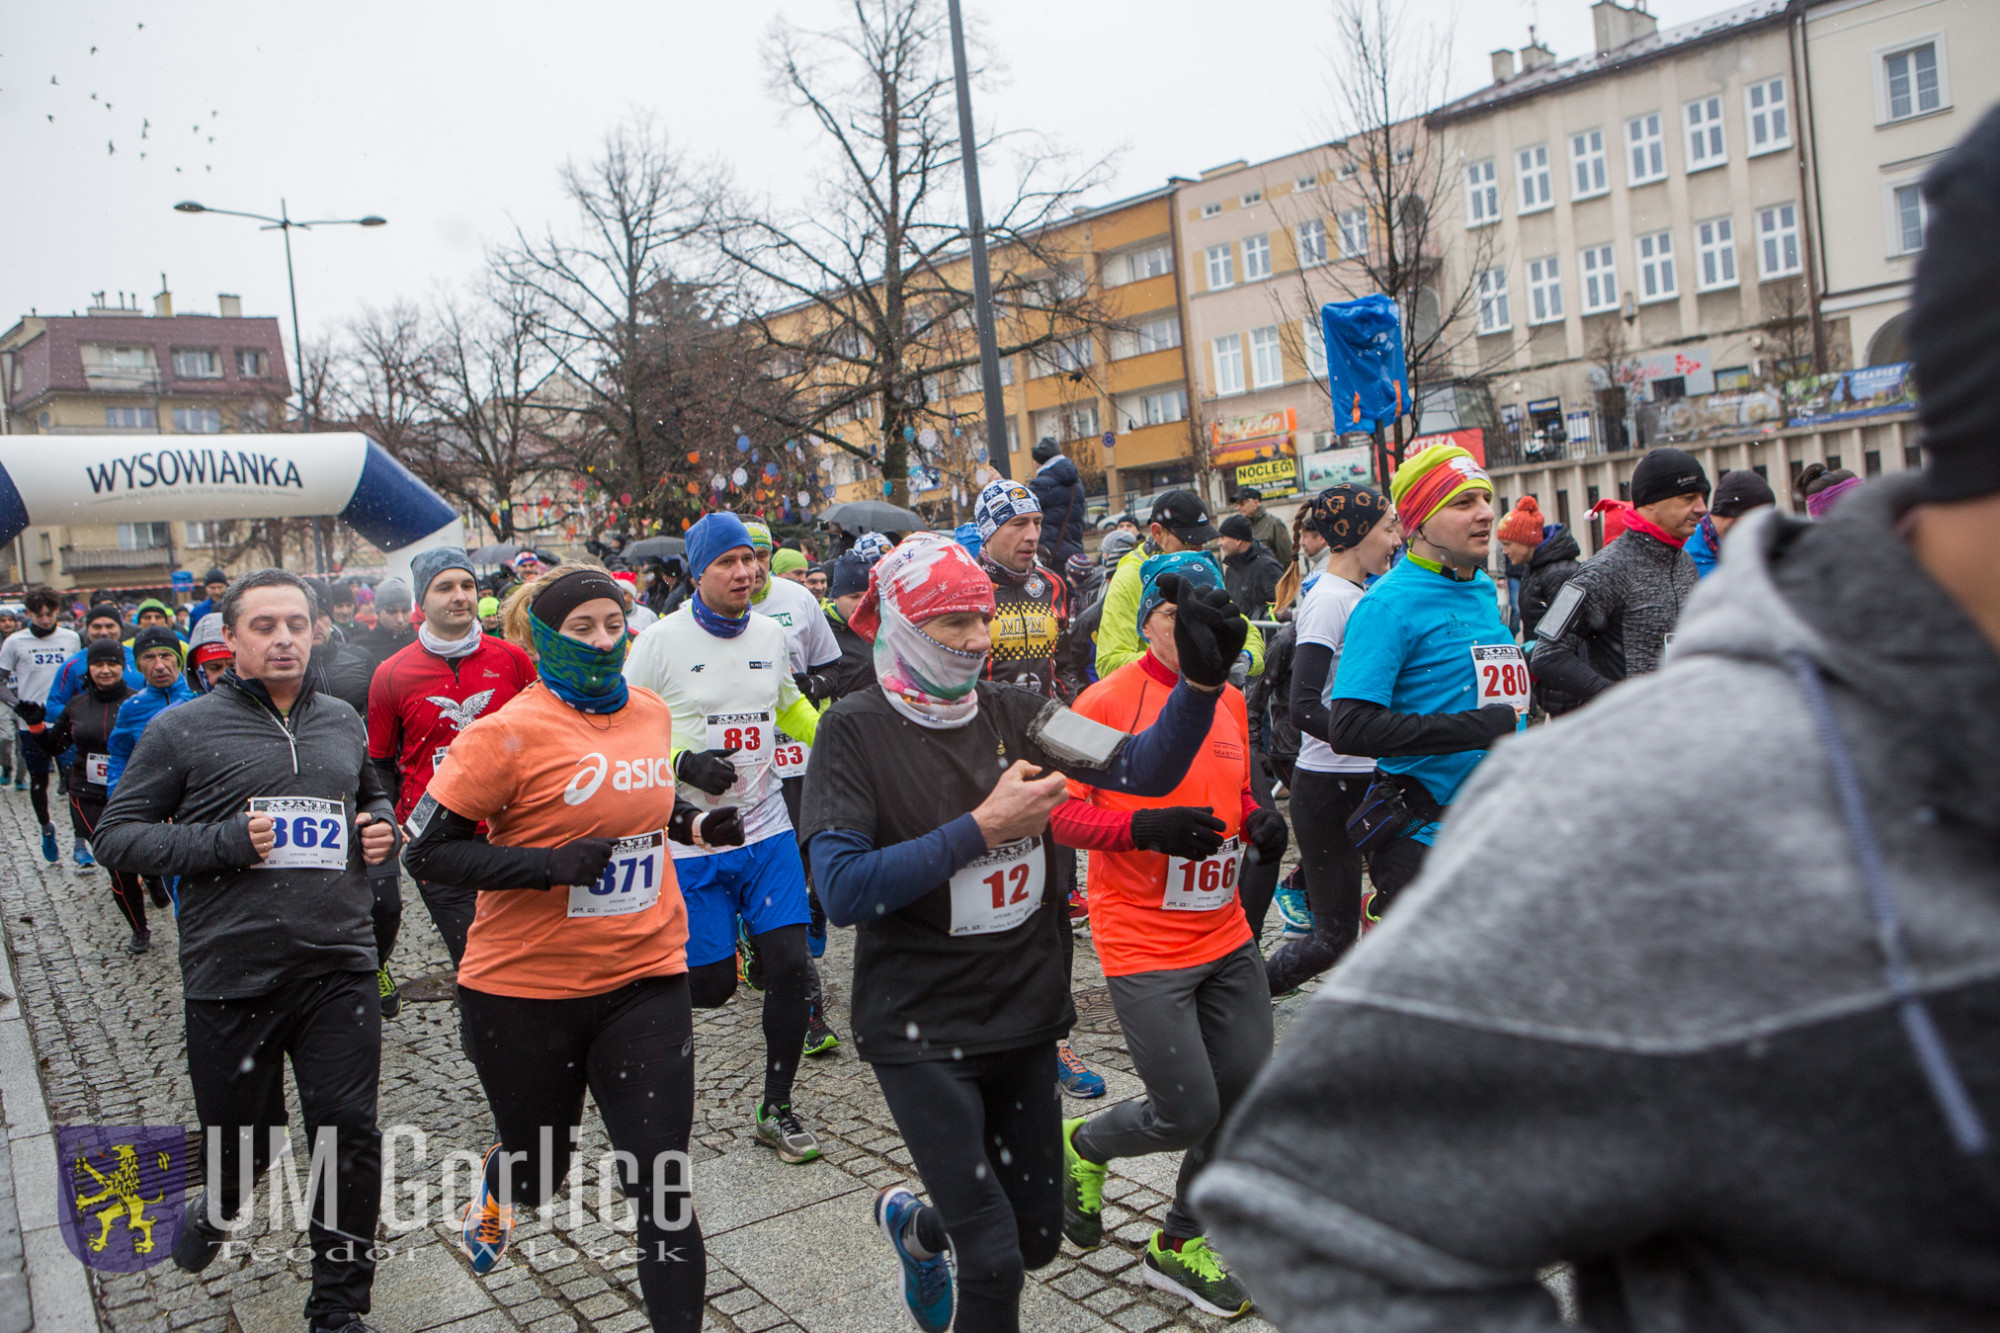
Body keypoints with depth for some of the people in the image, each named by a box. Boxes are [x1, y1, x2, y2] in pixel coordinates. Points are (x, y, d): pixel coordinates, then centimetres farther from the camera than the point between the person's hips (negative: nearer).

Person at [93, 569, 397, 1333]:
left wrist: (383, 828, 4)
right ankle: (213, 1213, 49)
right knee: (243, 1145, 12)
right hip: (230, 979, -2)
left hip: (338, 969, 2)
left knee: (349, 1138, 0)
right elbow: (116, 835, -2)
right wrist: (223, 842, -16)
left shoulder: (342, 722, 10)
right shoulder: (184, 730, -2)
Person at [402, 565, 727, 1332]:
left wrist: (693, 824, 3)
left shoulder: (651, 714, 3)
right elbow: (428, 852, -13)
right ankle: (494, 1195, 57)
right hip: (526, 991, -3)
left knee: (663, 1187, -2)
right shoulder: (510, 733, -15)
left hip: (645, 979, 3)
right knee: (538, 1167, 20)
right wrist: (551, 865, -24)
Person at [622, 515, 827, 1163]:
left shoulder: (771, 634, 5)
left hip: (766, 831, 4)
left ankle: (776, 1108, 17)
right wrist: (684, 763, -21)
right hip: (691, 843, -4)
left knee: (791, 968, -2)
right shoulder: (660, 642, -10)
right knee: (711, 985, 0)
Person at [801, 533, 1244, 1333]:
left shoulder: (1010, 712, 0)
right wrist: (982, 827, -24)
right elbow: (844, 892, -22)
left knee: (1038, 1237, 19)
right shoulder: (857, 730, -12)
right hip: (922, 1031, -5)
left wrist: (1200, 682, -24)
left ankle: (916, 1225, 48)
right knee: (993, 1261, -5)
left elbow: (1144, 770, -8)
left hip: (1026, 1014, 5)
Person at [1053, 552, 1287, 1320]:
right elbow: (1060, 812, -15)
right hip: (1144, 947, -7)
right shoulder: (1106, 702, -13)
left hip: (1225, 936, 7)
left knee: (1248, 1098, 10)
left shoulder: (1230, 701, 8)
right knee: (1187, 1114, -4)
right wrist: (1146, 827, -29)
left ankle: (1178, 1247, 31)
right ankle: (1082, 1148, 29)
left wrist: (1260, 823, 0)